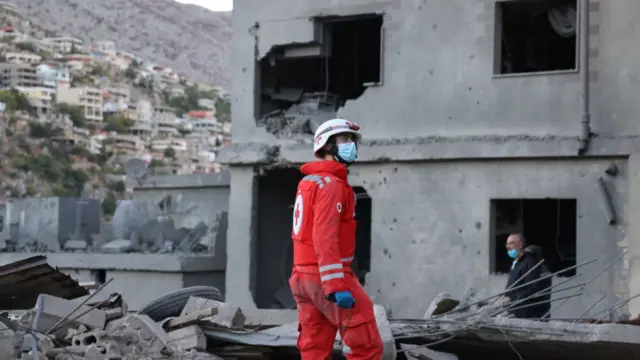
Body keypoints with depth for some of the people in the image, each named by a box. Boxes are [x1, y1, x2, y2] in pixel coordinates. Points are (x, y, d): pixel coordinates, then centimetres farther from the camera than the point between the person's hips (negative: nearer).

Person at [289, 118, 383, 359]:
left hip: (303, 276, 10)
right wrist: (336, 285, -27)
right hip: (324, 276, -10)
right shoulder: (330, 183, -12)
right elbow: (324, 237, -22)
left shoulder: (308, 182, 18)